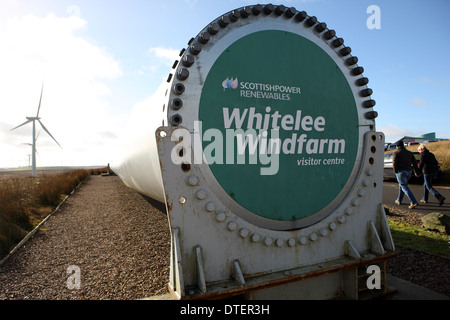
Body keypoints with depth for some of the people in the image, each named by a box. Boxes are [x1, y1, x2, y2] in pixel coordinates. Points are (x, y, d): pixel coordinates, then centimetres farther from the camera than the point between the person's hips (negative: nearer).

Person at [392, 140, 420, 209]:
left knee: (405, 188, -9)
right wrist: (416, 172, 6)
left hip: (401, 172, -7)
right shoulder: (409, 153, 13)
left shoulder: (396, 152, -4)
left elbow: (394, 163, -13)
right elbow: (414, 162, 7)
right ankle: (399, 200, 30)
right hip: (409, 172, 7)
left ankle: (414, 202, -20)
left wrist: (395, 171, -3)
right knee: (401, 185, 21)